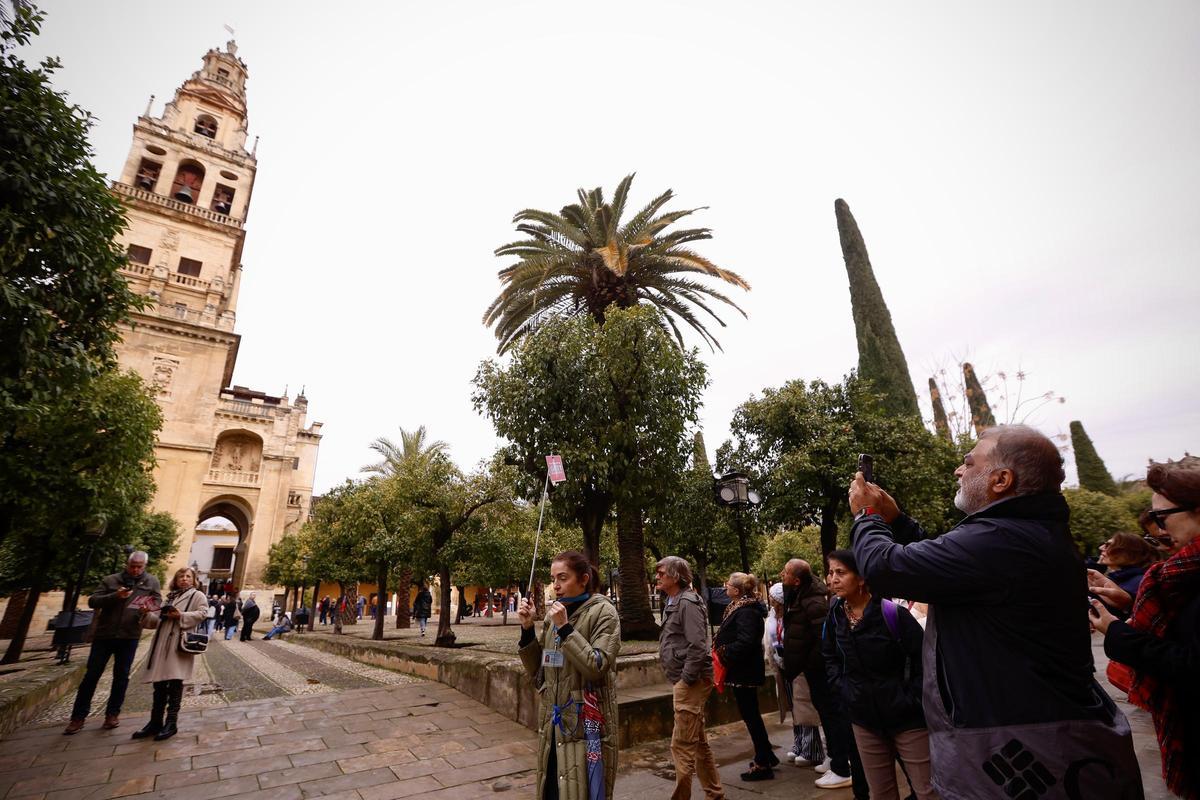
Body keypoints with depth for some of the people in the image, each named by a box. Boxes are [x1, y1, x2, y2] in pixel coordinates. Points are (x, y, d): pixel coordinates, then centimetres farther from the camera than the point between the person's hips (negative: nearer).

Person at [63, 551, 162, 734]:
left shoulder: (152, 582, 3)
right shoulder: (111, 580, 2)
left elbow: (157, 604, 5)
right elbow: (92, 601, -4)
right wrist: (114, 596, -20)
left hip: (129, 637, 0)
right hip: (104, 634, 0)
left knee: (121, 676, 8)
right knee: (91, 675, 6)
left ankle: (112, 713, 21)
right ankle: (78, 717, 20)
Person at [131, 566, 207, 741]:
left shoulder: (197, 595, 2)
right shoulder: (170, 597, 20)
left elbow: (202, 613, -11)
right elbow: (158, 621, 19)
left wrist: (181, 616, -17)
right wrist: (147, 614, 1)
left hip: (180, 646, -6)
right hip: (162, 645, 6)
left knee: (175, 684, -4)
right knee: (159, 684, 11)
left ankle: (172, 723, 5)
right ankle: (155, 722, 21)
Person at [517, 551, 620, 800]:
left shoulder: (602, 612, -10)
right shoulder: (555, 613, 5)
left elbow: (597, 668, -20)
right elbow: (538, 674, 7)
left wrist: (565, 629, -22)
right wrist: (527, 629, -5)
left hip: (585, 724, -5)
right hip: (554, 723, 5)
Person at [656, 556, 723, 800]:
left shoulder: (687, 602, -18)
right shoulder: (673, 602, 12)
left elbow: (698, 647, -24)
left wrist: (685, 680, -19)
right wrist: (680, 681, 14)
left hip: (691, 682, -10)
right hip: (683, 681, 10)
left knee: (682, 744, -1)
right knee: (698, 742, 20)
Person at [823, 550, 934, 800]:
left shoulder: (892, 612, -18)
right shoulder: (835, 615, -1)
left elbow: (925, 659, -13)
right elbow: (830, 657, 13)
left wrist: (911, 700, -14)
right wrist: (843, 689, 2)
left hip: (907, 718, -5)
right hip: (865, 719, 5)